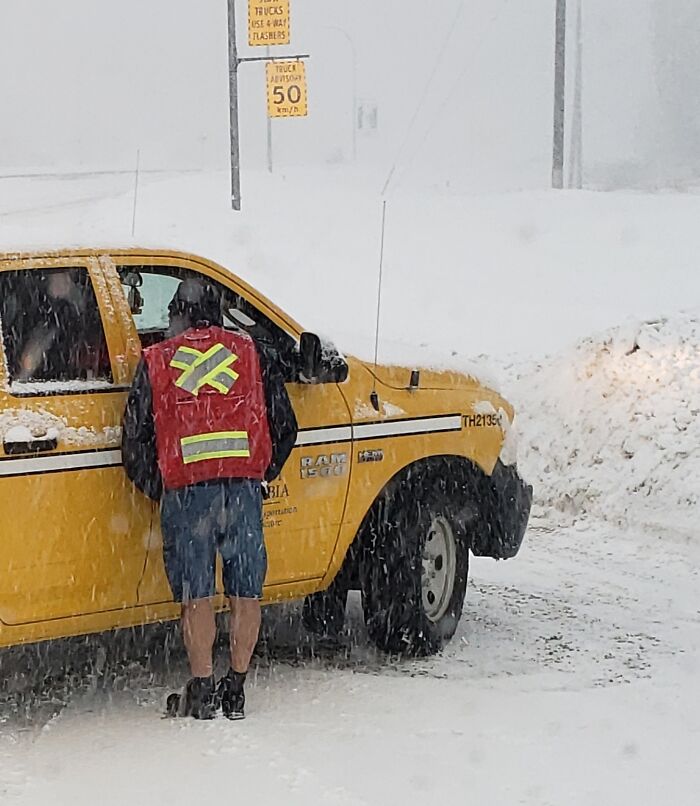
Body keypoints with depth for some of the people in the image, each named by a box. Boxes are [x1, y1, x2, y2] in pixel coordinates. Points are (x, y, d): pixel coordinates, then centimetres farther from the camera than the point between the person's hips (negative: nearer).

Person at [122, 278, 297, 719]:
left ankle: (202, 689, 3)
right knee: (246, 593, 9)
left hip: (185, 491, -1)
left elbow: (136, 441, 8)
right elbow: (284, 427, 12)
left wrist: (156, 490, 22)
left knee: (197, 596, 4)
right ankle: (236, 688, 10)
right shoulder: (251, 353, 11)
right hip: (244, 489, 1)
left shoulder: (155, 363, 9)